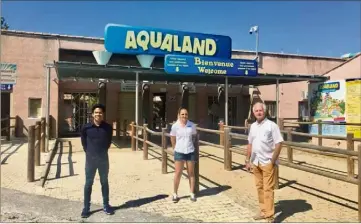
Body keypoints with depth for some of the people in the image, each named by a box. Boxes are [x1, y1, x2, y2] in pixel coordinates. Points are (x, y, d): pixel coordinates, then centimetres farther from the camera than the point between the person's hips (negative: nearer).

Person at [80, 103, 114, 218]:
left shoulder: (108, 128, -6)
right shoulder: (86, 128, -8)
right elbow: (83, 142, 7)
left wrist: (103, 151, 9)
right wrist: (89, 152, 6)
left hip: (103, 159, 1)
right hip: (90, 159, -1)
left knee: (104, 182, 12)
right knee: (88, 183, 7)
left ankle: (106, 205, 25)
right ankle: (86, 207, 19)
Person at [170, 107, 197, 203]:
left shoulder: (192, 125, -3)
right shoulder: (175, 126, -6)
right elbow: (172, 139, 5)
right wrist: (175, 148, 9)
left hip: (190, 152, 2)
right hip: (179, 152, -2)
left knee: (191, 173, 9)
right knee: (178, 173, 2)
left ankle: (192, 194, 21)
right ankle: (175, 194, 16)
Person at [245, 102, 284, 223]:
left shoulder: (271, 125, -9)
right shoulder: (253, 126, 10)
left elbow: (278, 144, -12)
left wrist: (273, 161, -15)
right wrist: (247, 160, 14)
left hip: (267, 162, -6)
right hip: (256, 162, 6)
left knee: (268, 189, -3)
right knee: (259, 187, 14)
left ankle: (270, 216, 5)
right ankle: (263, 211, 27)